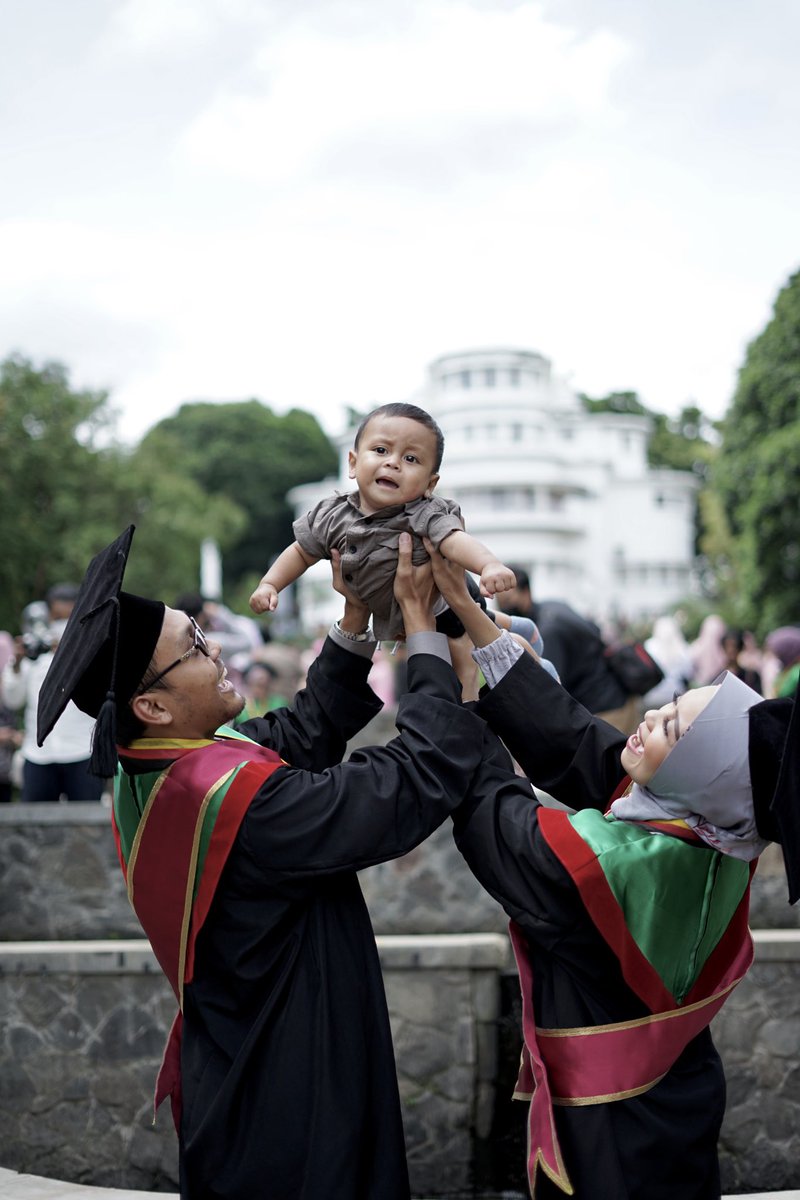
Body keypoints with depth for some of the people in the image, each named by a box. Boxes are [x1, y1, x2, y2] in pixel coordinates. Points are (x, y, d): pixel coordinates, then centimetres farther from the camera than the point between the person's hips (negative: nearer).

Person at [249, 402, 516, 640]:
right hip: (388, 621, 5)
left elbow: (455, 540, -53)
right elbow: (302, 552, 1)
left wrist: (490, 566, -72)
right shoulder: (333, 517, -17)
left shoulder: (424, 517, -33)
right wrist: (269, 585, -11)